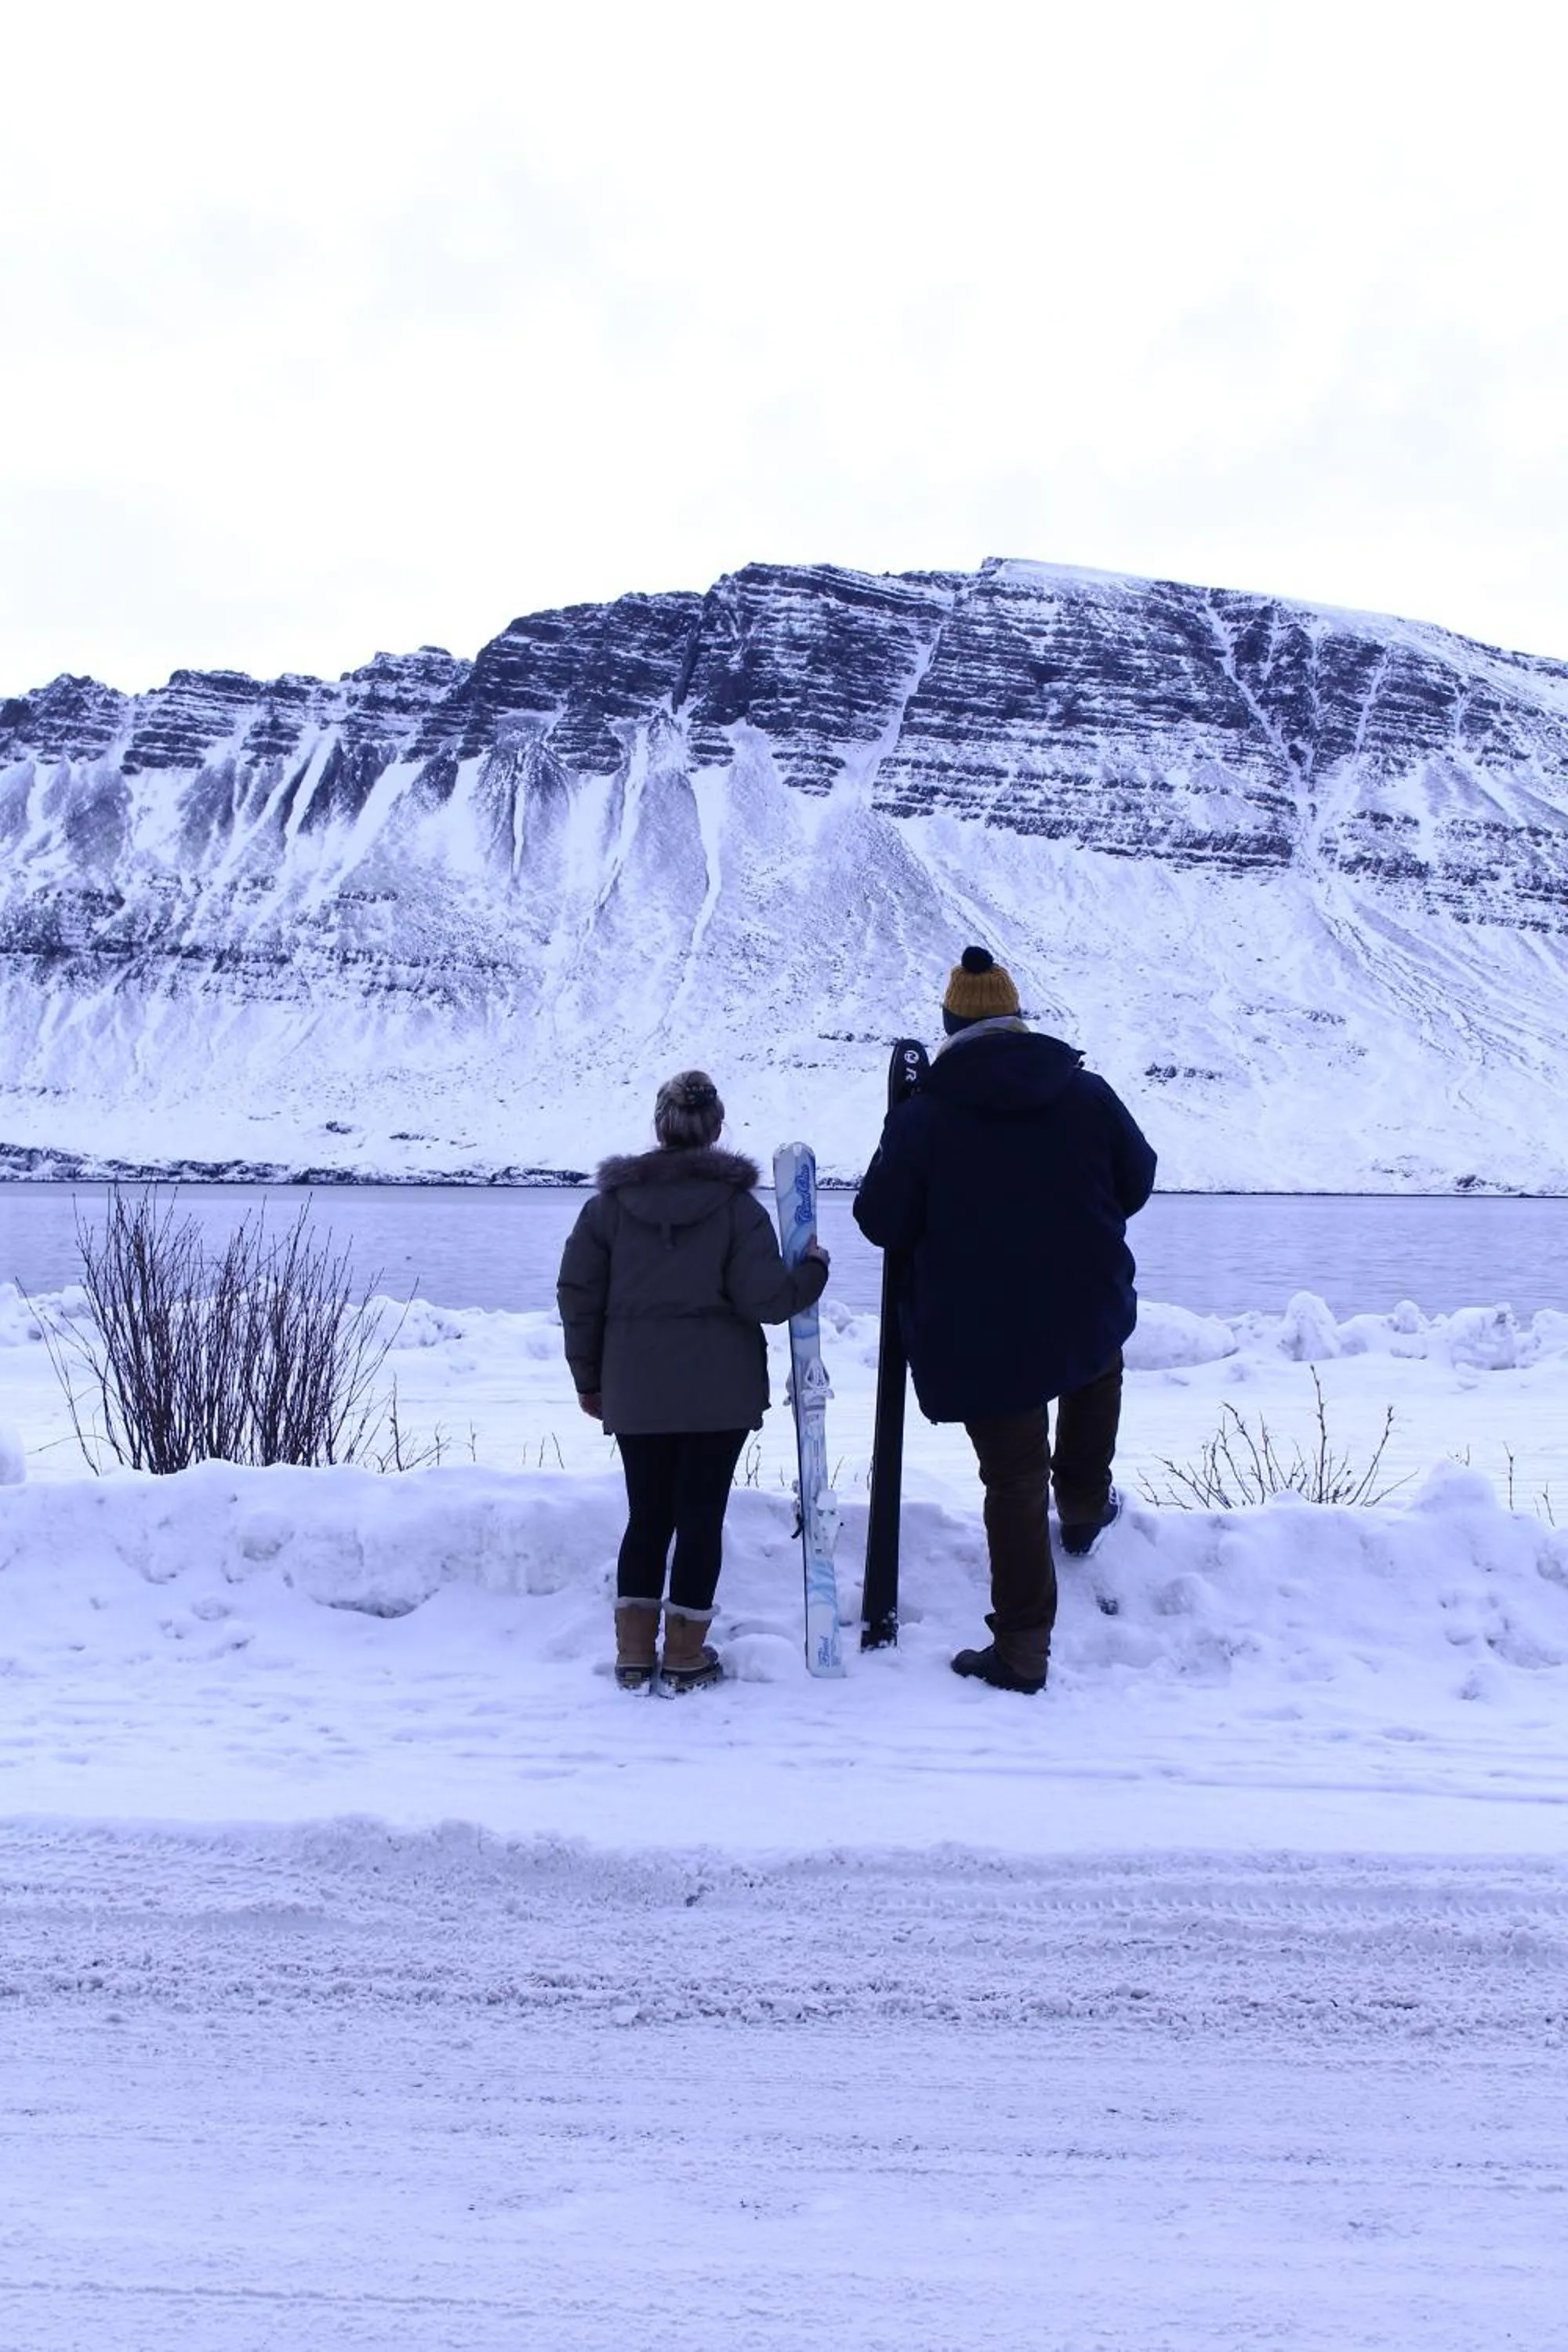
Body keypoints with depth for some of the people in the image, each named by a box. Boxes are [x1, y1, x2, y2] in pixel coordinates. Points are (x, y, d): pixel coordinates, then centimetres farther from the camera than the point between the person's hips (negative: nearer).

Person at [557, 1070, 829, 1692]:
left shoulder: (611, 1201, 3)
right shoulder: (737, 1205, -6)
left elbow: (577, 1295, 4)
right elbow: (765, 1300, -11)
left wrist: (588, 1378, 13)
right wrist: (812, 1269, 9)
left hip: (635, 1394, 3)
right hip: (719, 1395, -2)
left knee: (646, 1515, 12)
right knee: (701, 1516, 5)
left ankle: (634, 1653, 14)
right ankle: (685, 1655, 10)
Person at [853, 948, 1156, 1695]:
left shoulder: (921, 1116, -10)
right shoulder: (1088, 1094, -1)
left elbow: (881, 1222, -5)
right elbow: (1135, 1185, 10)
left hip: (979, 1339, -3)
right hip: (1089, 1318, 3)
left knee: (1013, 1481, 5)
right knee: (1100, 1369, 38)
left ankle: (1022, 1646, 8)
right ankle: (1085, 1505, 45)